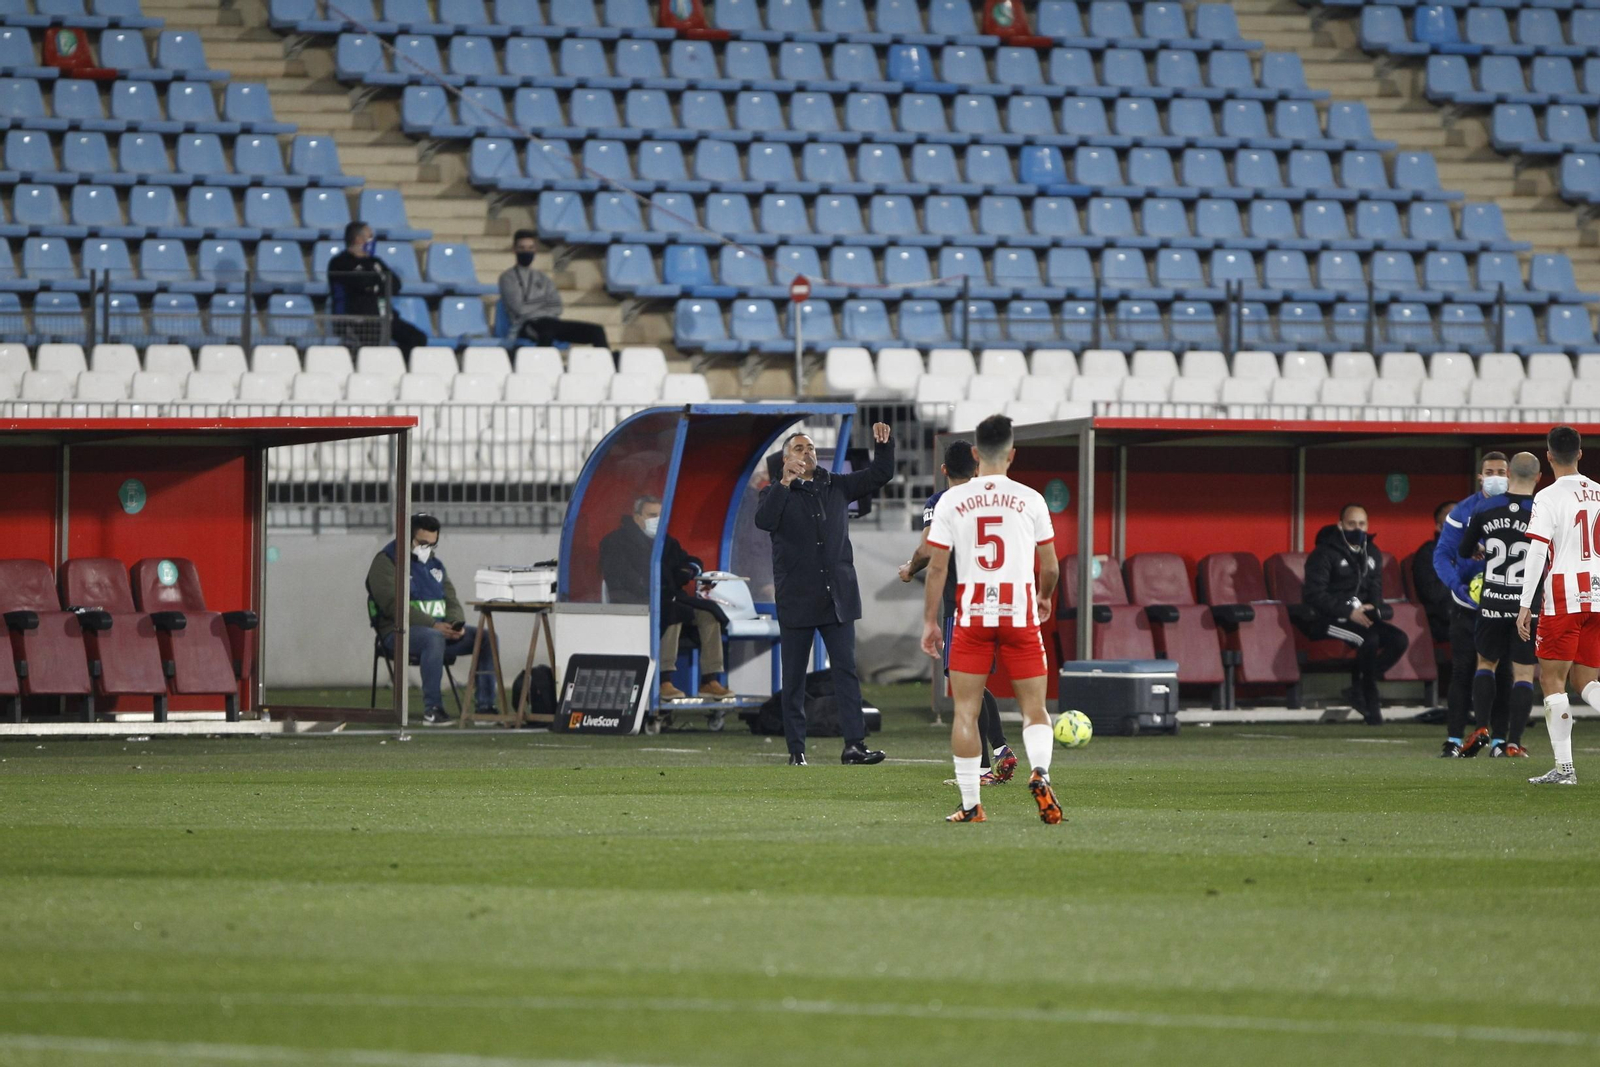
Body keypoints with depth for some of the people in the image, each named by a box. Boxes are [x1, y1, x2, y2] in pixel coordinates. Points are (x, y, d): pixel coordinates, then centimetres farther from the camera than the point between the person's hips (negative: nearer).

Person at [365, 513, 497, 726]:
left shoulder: (435, 565, 20)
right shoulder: (385, 562, -4)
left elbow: (452, 602, 16)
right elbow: (393, 605, -16)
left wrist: (455, 624, -9)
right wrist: (433, 624, -25)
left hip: (440, 628, 7)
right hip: (399, 631, -7)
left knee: (487, 638, -12)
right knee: (433, 638, -40)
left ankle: (485, 706, -14)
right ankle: (432, 709, -39)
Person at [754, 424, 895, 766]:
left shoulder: (837, 486, 13)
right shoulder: (777, 492, 2)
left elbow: (880, 475, 15)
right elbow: (764, 520, -18)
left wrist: (884, 445, -2)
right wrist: (786, 482, -23)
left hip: (837, 596, 2)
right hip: (796, 598, -2)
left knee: (846, 670, -5)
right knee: (794, 677, 3)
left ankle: (854, 744, -10)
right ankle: (796, 748, 9)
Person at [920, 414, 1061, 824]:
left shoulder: (951, 501, 0)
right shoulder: (1030, 500, -1)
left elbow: (936, 566, -1)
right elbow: (1050, 567, 5)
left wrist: (929, 622, 6)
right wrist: (1045, 598, 26)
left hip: (971, 614, 0)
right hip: (1019, 613, 0)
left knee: (966, 710, 6)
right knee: (1034, 708, 7)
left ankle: (970, 804, 4)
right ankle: (1040, 772, -21)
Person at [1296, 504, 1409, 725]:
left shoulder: (1371, 554, 16)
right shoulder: (1325, 553, -6)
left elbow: (1375, 591, 19)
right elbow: (1313, 594, -15)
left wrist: (1372, 609, -6)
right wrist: (1348, 612, -23)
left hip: (1360, 616, 7)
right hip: (1324, 621, -7)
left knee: (1399, 640, -14)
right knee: (1369, 638, -33)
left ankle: (1358, 688, -8)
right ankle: (1370, 700, -22)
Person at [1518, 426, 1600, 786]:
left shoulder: (1549, 497, -8)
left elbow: (1536, 554, -12)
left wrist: (1525, 605, -10)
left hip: (1563, 596, -5)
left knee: (1552, 679, 2)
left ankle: (1564, 766, -5)